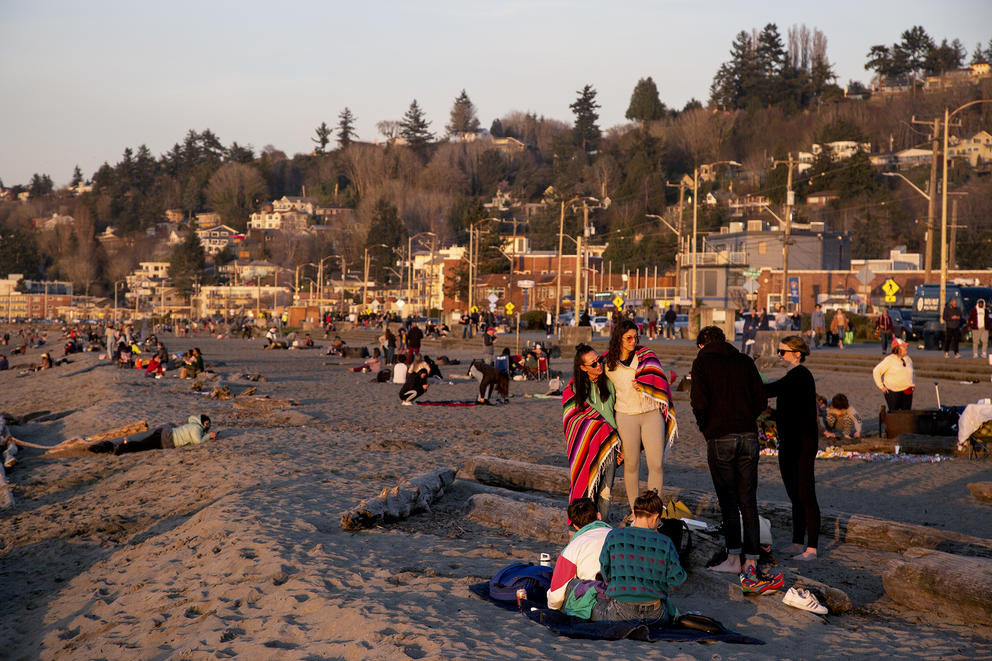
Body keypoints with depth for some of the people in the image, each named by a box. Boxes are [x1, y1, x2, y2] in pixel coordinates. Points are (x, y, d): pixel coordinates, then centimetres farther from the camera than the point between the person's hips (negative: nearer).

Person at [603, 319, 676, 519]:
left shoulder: (646, 355, 4)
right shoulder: (608, 362, 6)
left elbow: (657, 377, -9)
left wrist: (643, 384, -29)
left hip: (652, 414, 0)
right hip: (626, 415, 0)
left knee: (657, 464, -4)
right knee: (631, 465, 4)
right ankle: (634, 510, 15)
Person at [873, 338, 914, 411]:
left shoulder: (908, 359, 12)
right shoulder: (889, 359, -7)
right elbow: (876, 371, -7)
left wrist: (911, 385, 19)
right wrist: (881, 386, -8)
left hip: (907, 391, 6)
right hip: (893, 392, -6)